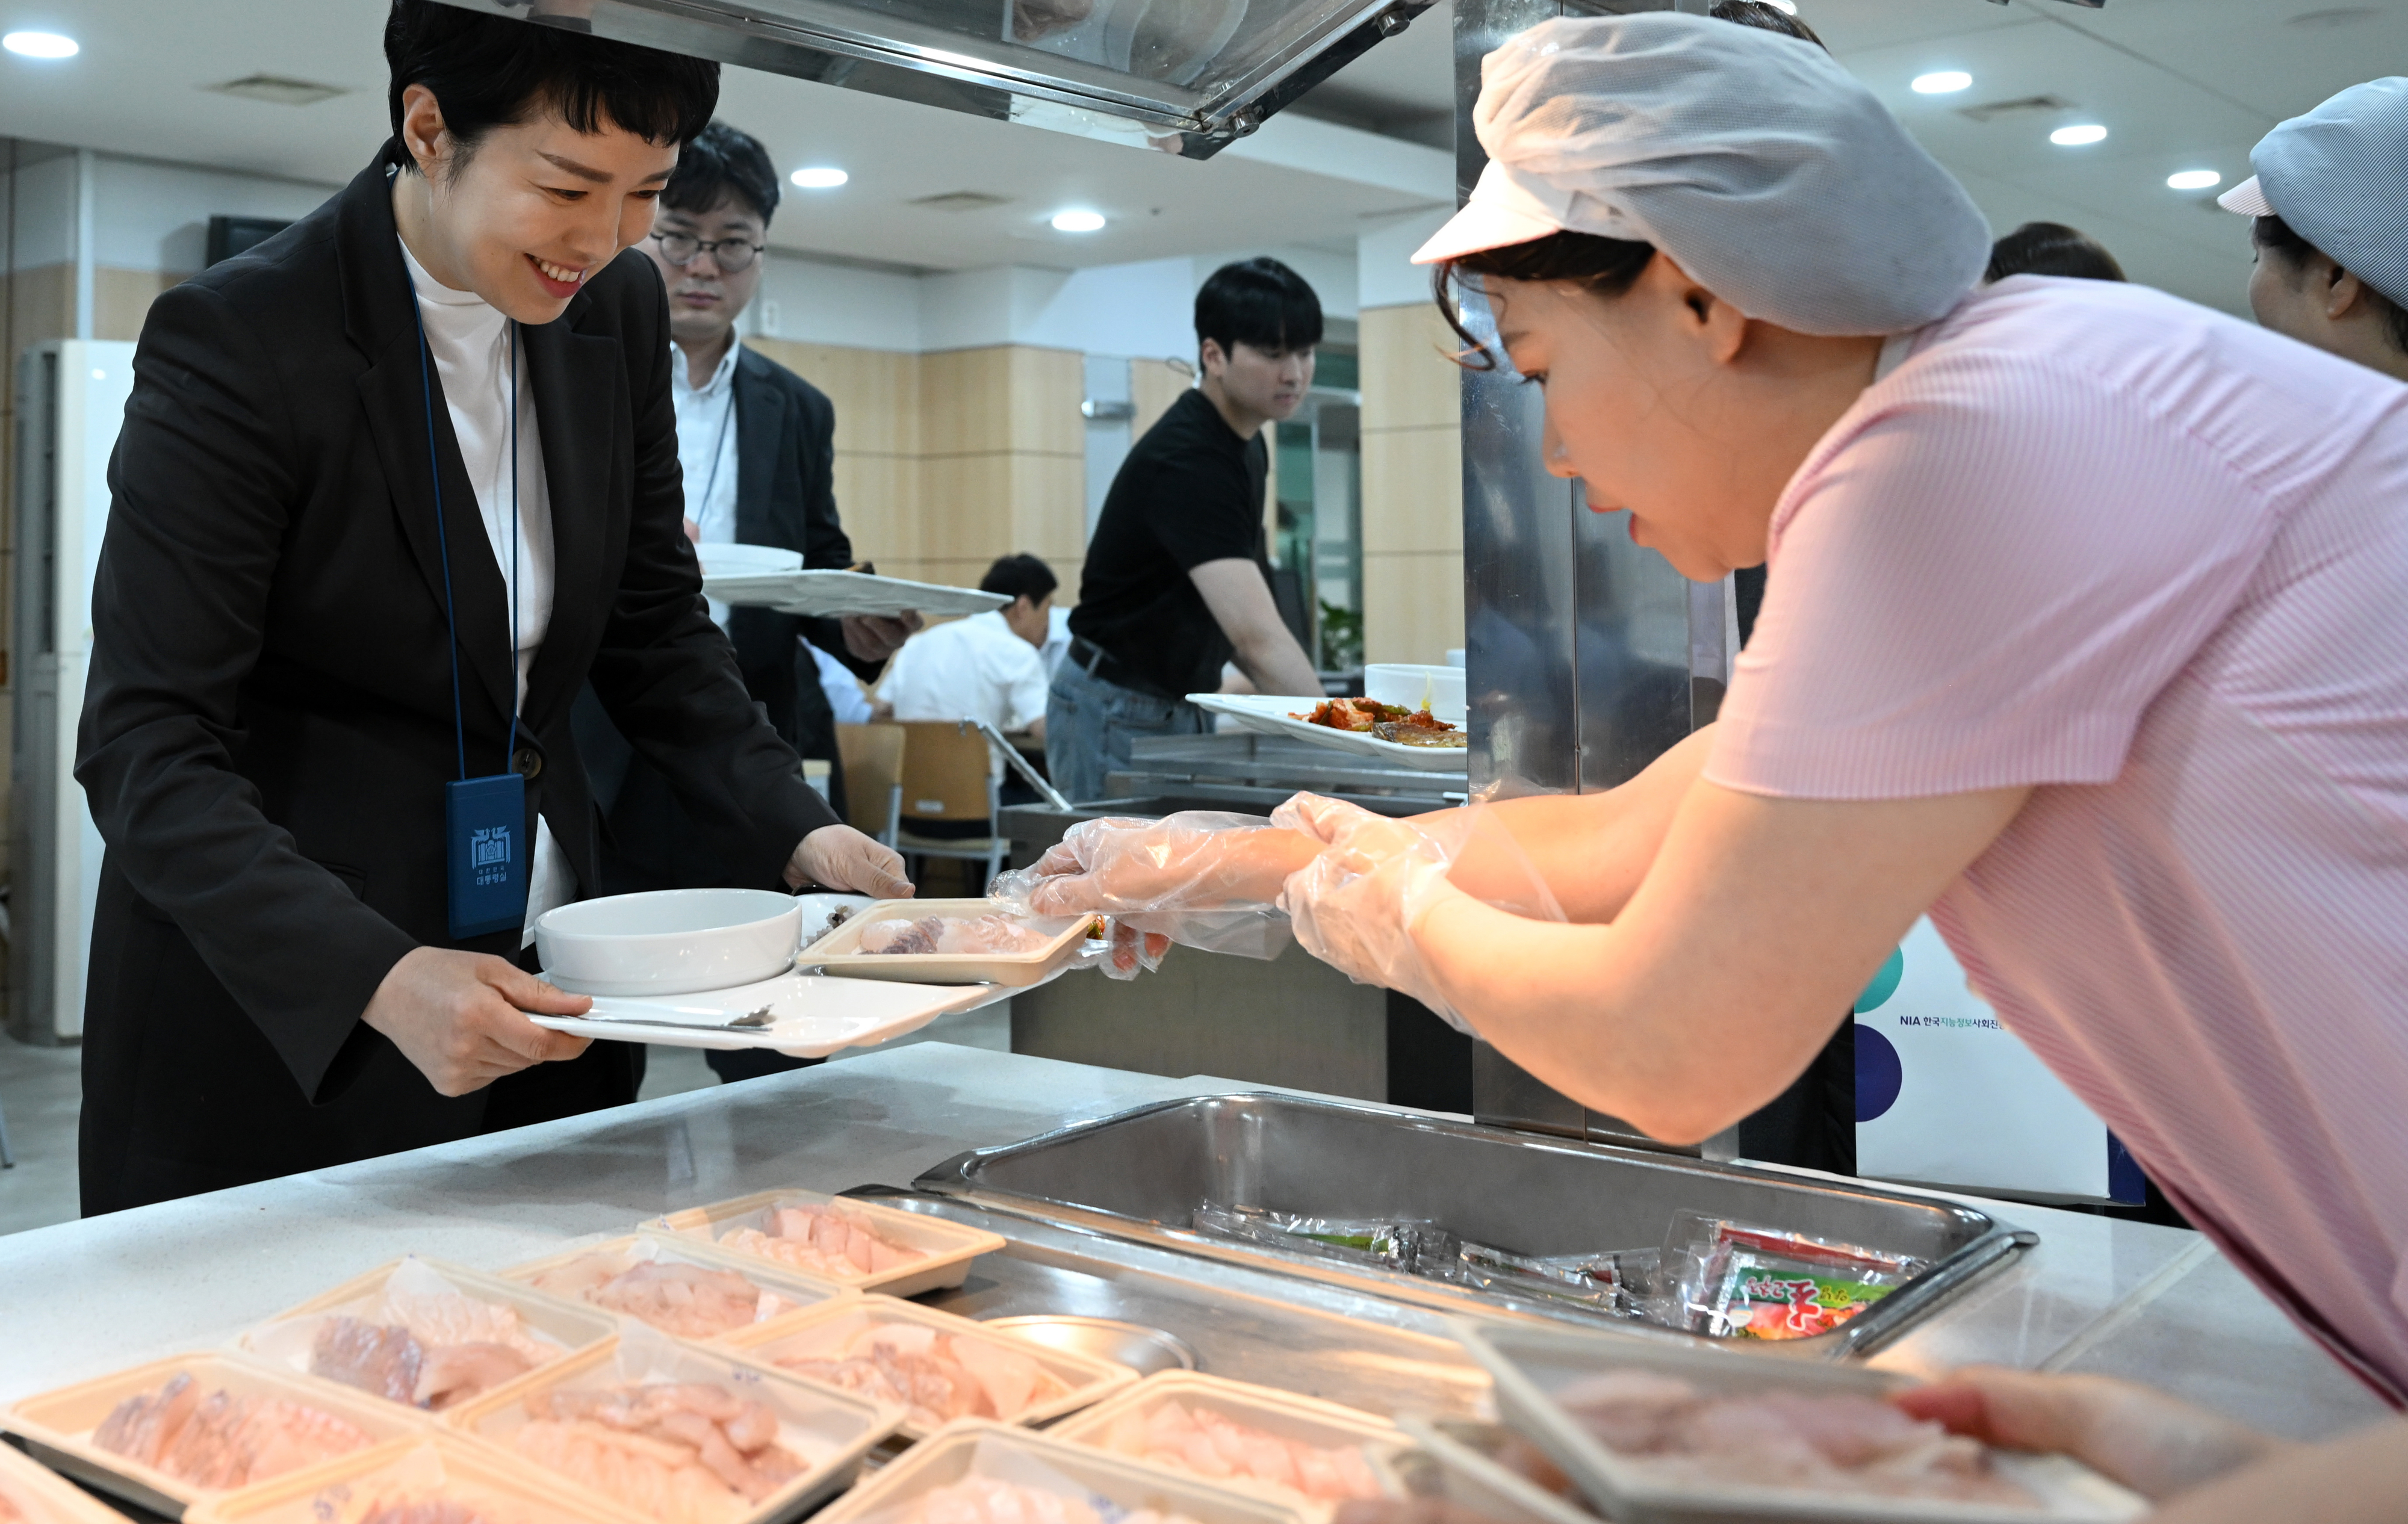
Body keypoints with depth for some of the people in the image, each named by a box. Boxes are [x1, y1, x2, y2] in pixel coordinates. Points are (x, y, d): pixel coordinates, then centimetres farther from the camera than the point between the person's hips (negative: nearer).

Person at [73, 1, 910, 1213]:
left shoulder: (620, 310, 1)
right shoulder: (236, 339, -17)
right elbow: (144, 744, -20)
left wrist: (796, 832, -8)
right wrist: (378, 979, -34)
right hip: (277, 1009, -5)